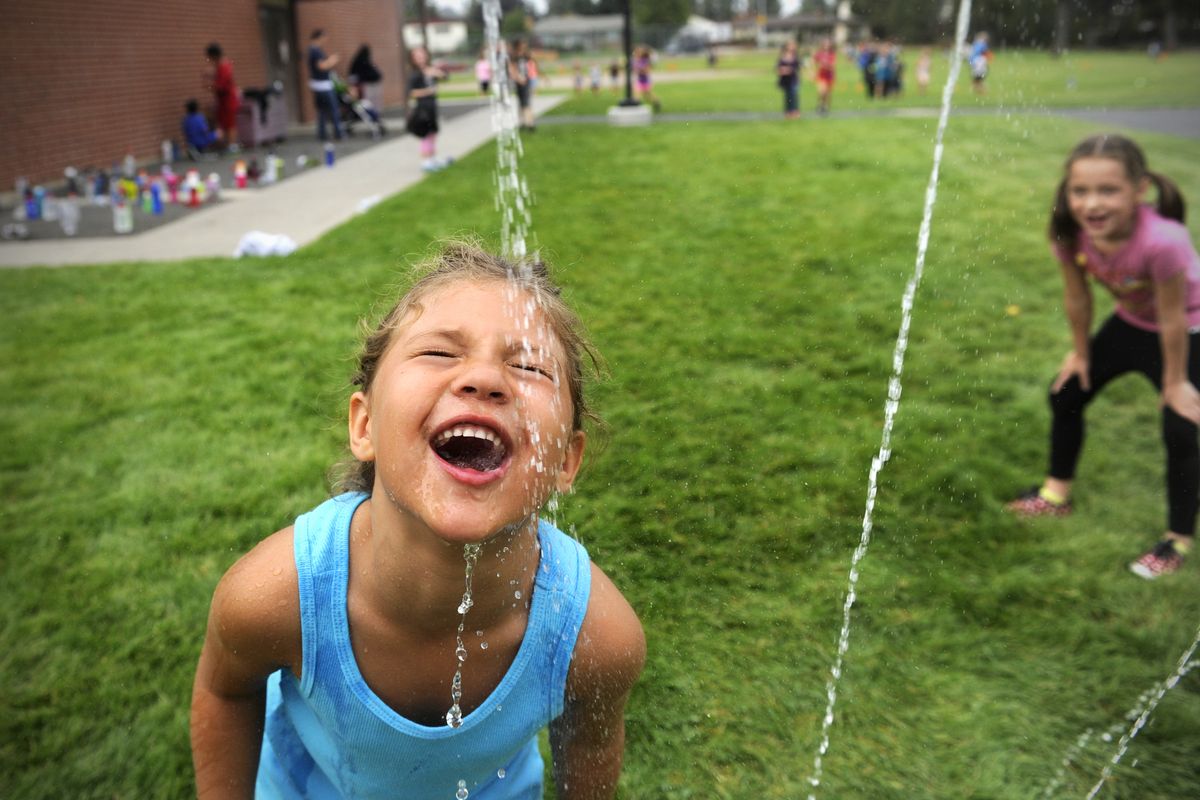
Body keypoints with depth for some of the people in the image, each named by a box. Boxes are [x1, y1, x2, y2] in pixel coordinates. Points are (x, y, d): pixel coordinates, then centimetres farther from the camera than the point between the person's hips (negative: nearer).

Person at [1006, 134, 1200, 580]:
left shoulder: (1161, 240, -42)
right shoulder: (1070, 233, -26)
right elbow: (1078, 298, -9)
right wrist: (1081, 351, 3)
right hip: (1130, 323, 6)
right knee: (1066, 395, 9)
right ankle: (1056, 493, 31)